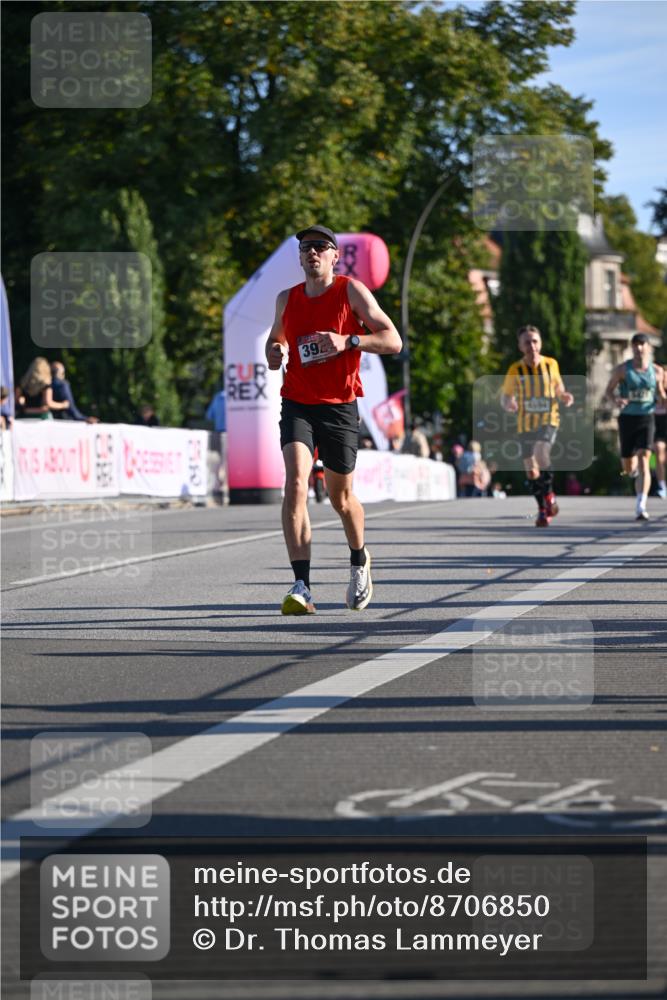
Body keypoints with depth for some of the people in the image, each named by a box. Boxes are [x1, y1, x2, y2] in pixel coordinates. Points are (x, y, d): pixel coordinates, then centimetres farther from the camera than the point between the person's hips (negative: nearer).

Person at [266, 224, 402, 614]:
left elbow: (393, 341, -6)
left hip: (339, 407, -2)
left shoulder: (351, 291, -3)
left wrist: (348, 341, -21)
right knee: (296, 482, -20)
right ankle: (302, 587, -26)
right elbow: (276, 337, 28)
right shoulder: (287, 299, 9)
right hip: (297, 404, 2)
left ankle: (359, 560, 42)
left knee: (341, 496, 10)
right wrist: (275, 353, 4)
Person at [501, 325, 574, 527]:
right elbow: (505, 397, 1)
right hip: (525, 424, 2)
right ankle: (543, 509, 26)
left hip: (548, 420, -2)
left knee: (541, 454, -29)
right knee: (531, 471, 6)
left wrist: (564, 397, -8)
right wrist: (509, 404, -22)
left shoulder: (551, 364, -3)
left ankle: (549, 495, -8)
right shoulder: (515, 370, -6)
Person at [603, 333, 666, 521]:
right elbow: (608, 392, 2)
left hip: (647, 418, 0)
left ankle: (640, 507, -21)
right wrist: (616, 400, -21)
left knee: (644, 461, -17)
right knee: (629, 469, 9)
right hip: (627, 418, 0)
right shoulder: (622, 369, -2)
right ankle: (634, 468, 49)